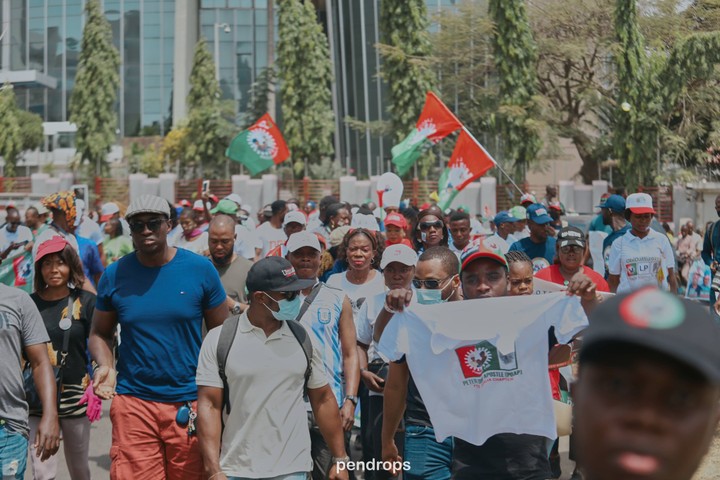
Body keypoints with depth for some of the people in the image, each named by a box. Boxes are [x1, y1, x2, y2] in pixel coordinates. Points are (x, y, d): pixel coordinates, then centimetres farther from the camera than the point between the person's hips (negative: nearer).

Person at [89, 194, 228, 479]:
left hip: (190, 402, 0)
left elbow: (221, 333, 4)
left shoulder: (200, 269, -2)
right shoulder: (115, 275, 1)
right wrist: (105, 366, -10)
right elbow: (100, 334, 11)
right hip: (134, 402, 0)